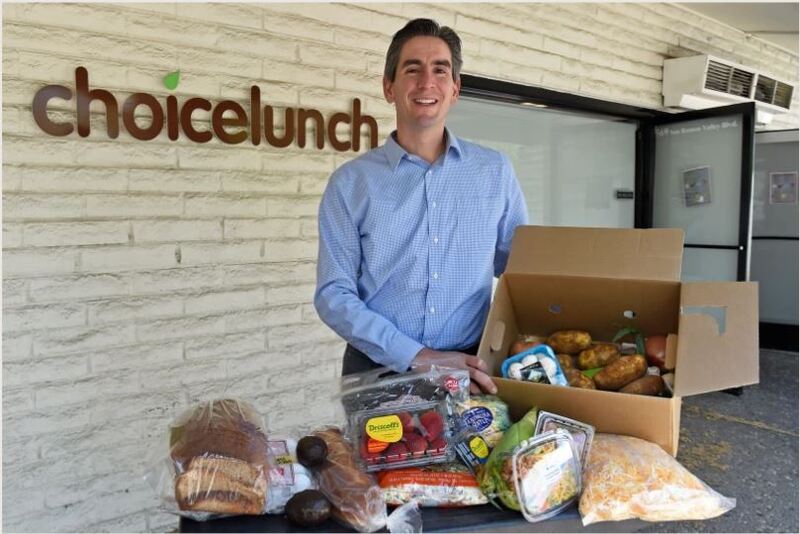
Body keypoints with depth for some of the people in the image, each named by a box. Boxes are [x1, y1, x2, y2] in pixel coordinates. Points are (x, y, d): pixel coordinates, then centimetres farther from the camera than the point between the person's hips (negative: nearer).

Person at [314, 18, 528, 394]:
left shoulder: (495, 171, 5)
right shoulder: (350, 183, -1)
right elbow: (334, 294, -5)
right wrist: (417, 357, -15)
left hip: (470, 372, 2)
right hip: (377, 372, -1)